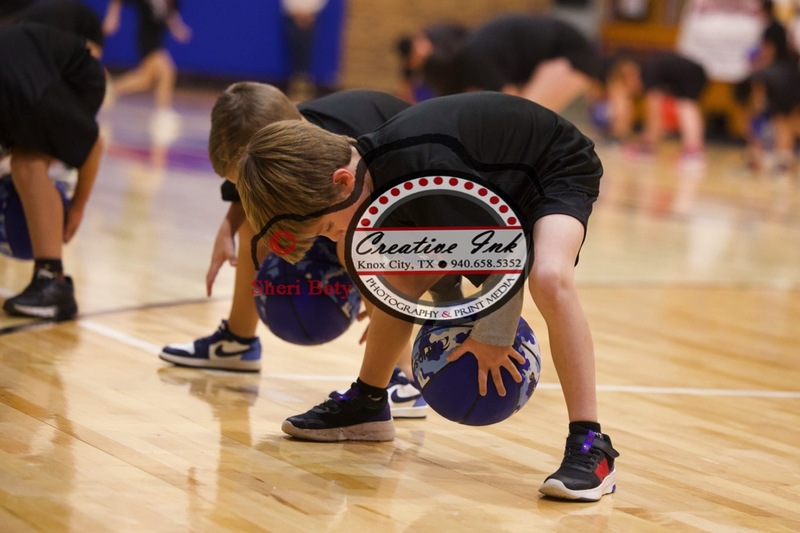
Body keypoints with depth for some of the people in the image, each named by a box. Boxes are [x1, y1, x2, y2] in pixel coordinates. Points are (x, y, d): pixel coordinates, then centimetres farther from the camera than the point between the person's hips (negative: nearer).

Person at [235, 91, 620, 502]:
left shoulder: (425, 175, -38)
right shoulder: (372, 172, -12)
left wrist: (493, 338, -16)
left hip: (558, 171, -9)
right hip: (497, 189, 9)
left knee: (549, 278, -35)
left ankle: (590, 446, -29)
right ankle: (368, 403, 26)